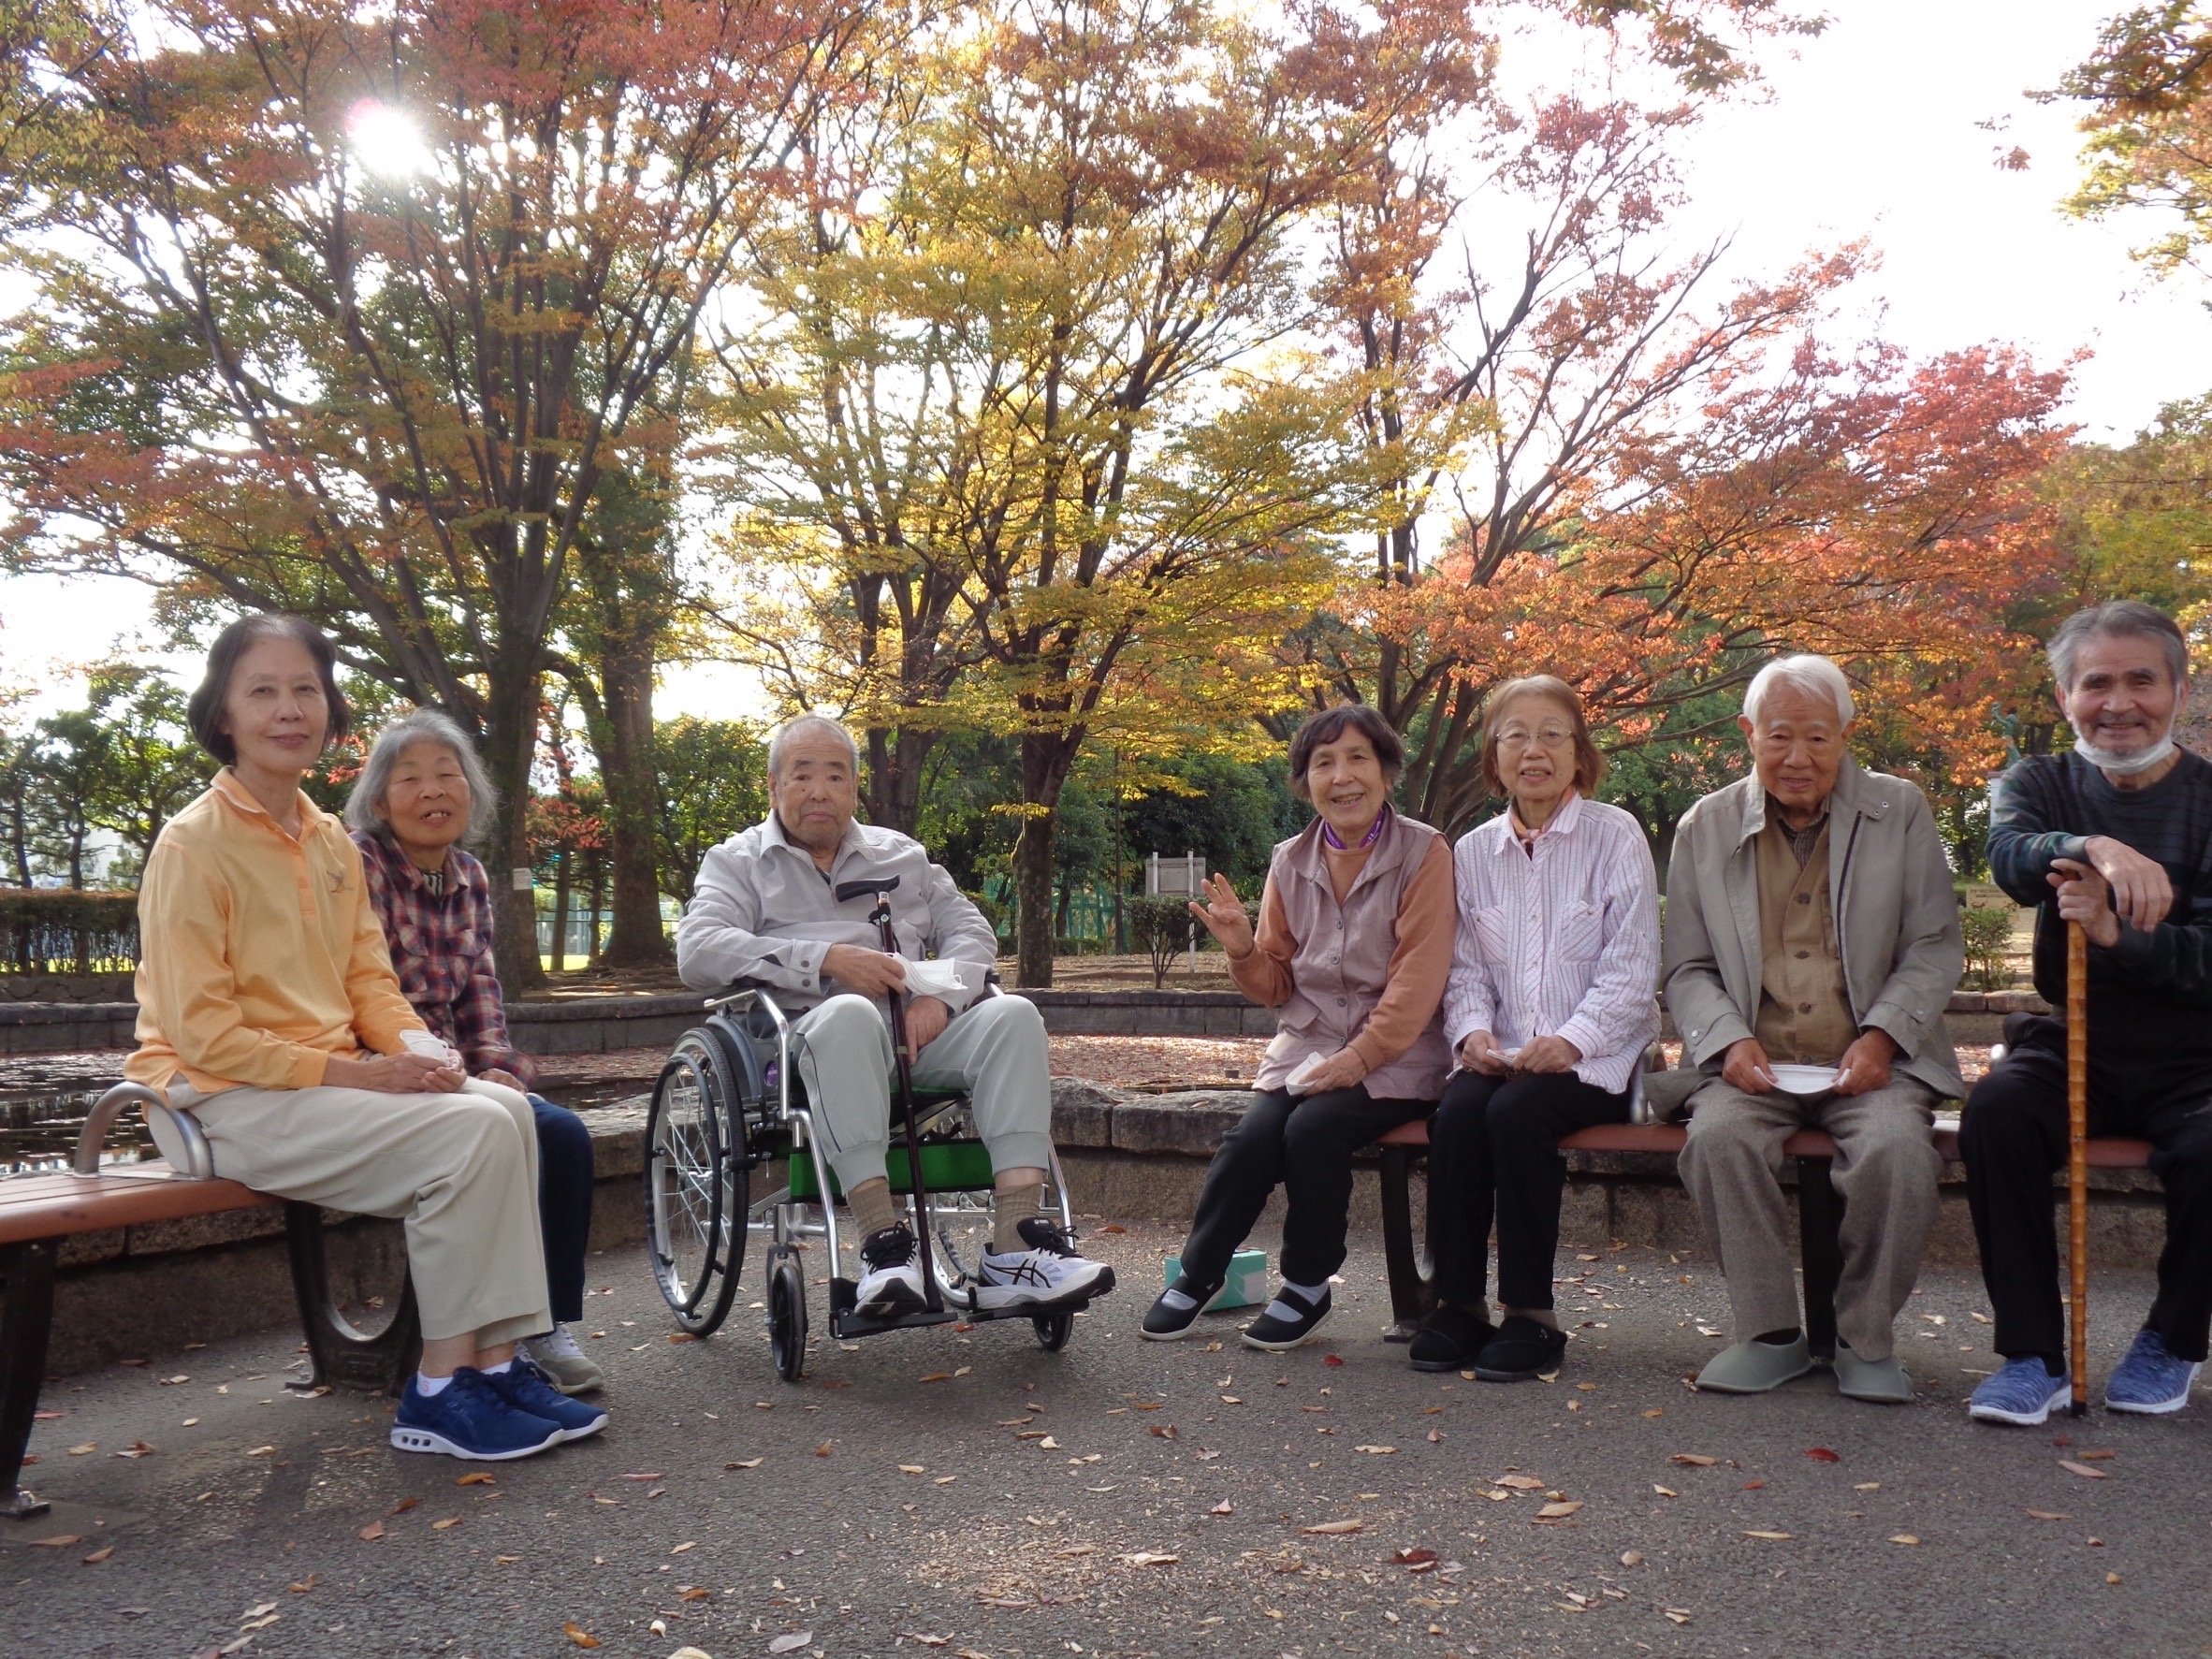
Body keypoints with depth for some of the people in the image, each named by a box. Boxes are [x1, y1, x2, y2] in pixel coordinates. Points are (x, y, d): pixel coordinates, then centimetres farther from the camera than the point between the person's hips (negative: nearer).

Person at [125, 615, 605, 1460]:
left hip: (326, 1078, 7)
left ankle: (495, 1362, -7)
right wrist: (353, 1073, -21)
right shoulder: (195, 842, -12)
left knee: (507, 1111, -13)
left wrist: (418, 1053, -9)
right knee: (469, 1135, -22)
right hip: (228, 1099, -7)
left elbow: (370, 979, 12)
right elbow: (198, 1030, -16)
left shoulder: (331, 841, 11)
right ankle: (440, 1393, -11)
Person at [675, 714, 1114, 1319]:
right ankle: (883, 1243, -42)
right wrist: (828, 960, -14)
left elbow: (972, 933, 17)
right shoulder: (739, 861, 15)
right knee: (848, 1014, -38)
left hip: (918, 1038, 4)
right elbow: (697, 951, -3)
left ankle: (1015, 1249, -35)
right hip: (812, 1036, -3)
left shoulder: (901, 855, 26)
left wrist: (940, 995, -6)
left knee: (1012, 1014, -25)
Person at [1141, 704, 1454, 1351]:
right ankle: (1197, 1274, 3)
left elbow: (1420, 978, -12)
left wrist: (1359, 1057, -20)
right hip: (1305, 1047, 4)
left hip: (1393, 1055, -4)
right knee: (1250, 1138, -21)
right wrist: (1244, 952, -8)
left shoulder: (1424, 853, -6)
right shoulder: (1290, 862, 7)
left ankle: (1308, 1286, -5)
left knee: (1313, 1128, -28)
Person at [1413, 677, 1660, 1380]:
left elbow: (1632, 966, -7)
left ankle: (1531, 1314, -18)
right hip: (1503, 1053, 3)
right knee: (1457, 1110, -27)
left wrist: (1572, 1039, -21)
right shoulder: (1473, 851, 10)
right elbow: (1466, 966, 10)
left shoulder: (1615, 836, -1)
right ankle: (1458, 1303, -15)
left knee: (1517, 1111, -30)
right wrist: (1472, 1030, -10)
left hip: (1595, 1057, -3)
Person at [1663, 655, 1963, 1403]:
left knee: (1897, 1146, -31)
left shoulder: (1901, 812, 8)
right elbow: (1686, 967, 9)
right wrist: (1730, 1040, -10)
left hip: (1872, 1062, -1)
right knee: (1716, 1137, -30)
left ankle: (1866, 1338, -8)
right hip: (1755, 1063, 1)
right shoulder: (1705, 827, 9)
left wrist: (1882, 1035, -12)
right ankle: (1769, 1333, -11)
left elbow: (1936, 948, 4)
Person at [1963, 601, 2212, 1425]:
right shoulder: (2039, 784, 5)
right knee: (1996, 1111, -29)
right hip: (2072, 1048, 1)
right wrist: (2093, 848, -42)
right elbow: (2009, 858, -20)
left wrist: (2113, 932, -29)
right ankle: (2033, 1354, -18)